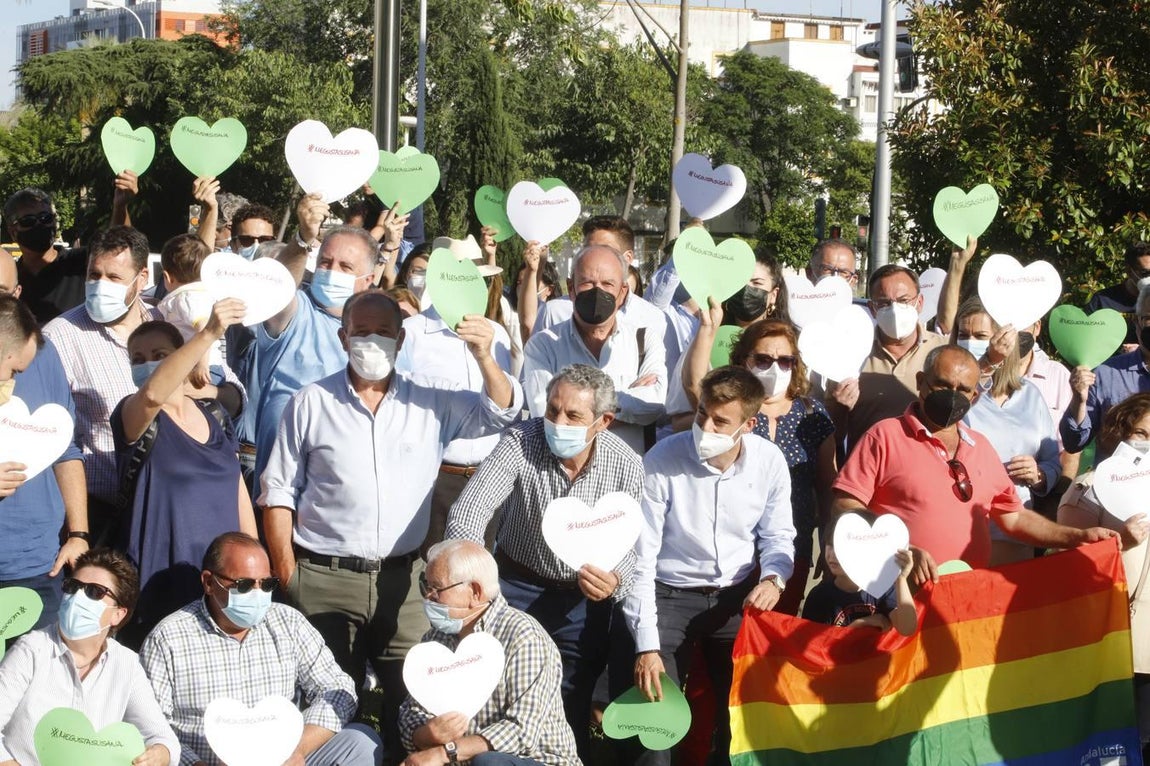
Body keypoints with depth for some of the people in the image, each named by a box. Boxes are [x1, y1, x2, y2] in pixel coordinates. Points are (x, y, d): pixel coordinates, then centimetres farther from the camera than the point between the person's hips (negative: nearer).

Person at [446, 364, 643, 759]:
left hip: (585, 597, 0)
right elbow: (469, 511, -33)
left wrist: (615, 581, -31)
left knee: (573, 711, 10)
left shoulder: (626, 464, -17)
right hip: (516, 585, 0)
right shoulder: (520, 443, -23)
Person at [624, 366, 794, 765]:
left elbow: (777, 535, 7)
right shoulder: (661, 462, -17)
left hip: (737, 597, 3)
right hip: (669, 595, -2)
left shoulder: (770, 461, -9)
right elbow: (640, 558, -14)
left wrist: (773, 578, -17)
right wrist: (647, 645, -18)